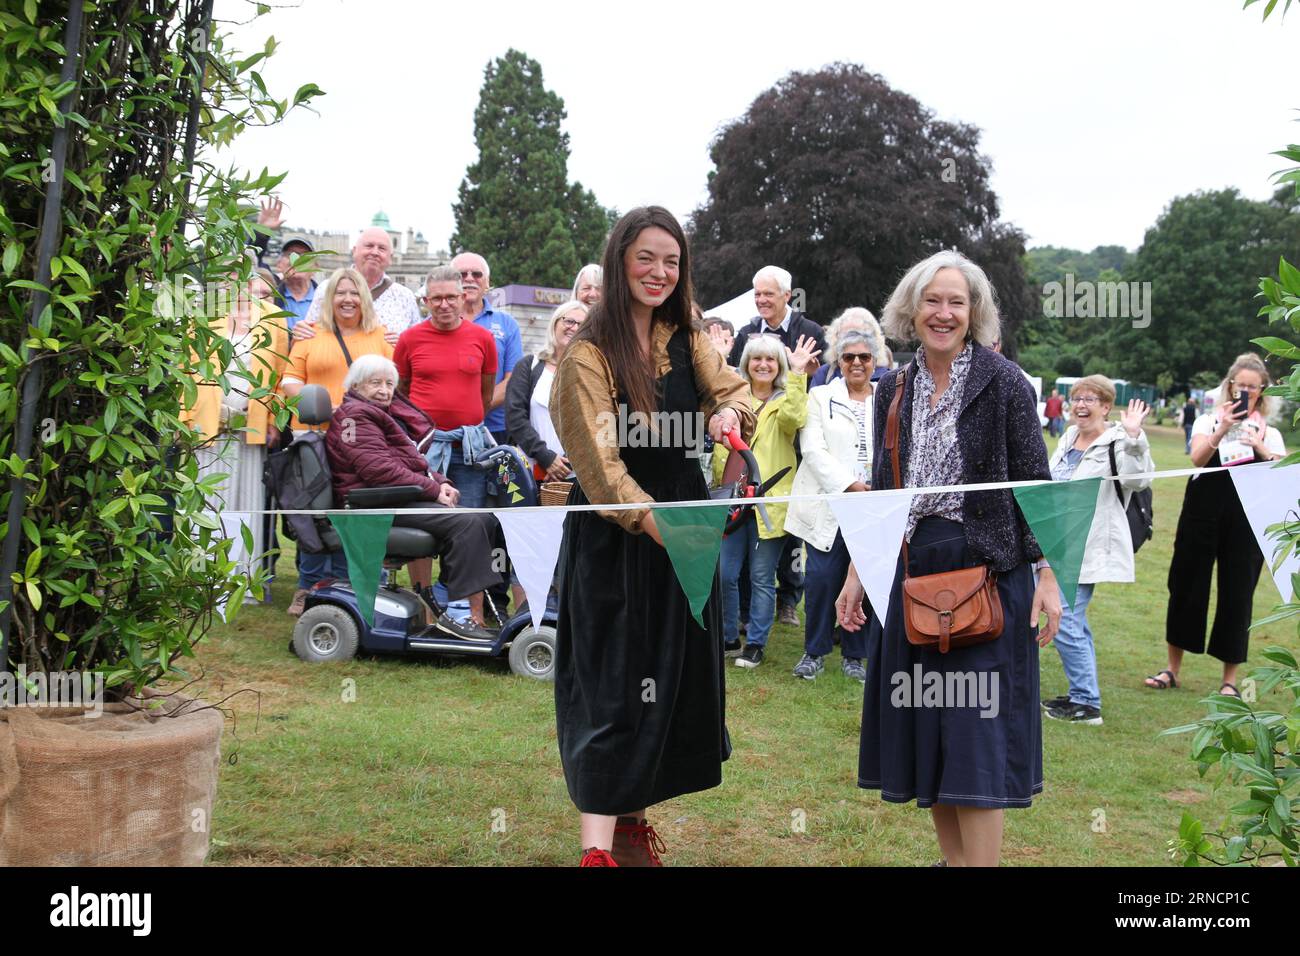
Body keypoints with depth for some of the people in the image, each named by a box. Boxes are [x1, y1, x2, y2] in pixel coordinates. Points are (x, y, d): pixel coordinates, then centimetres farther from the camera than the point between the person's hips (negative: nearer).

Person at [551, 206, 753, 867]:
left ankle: (630, 814, 27)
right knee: (614, 683, -8)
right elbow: (599, 461, -19)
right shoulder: (589, 353, -14)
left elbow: (731, 389, 4)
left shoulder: (686, 340, 7)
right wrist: (657, 525, -29)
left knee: (675, 676, 12)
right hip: (614, 538, -6)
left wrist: (728, 412, -21)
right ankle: (598, 844, -6)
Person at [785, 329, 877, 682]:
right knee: (823, 578, -5)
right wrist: (848, 484, -14)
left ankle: (853, 655, 17)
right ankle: (815, 652, 12)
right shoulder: (820, 397, 7)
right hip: (829, 505, -2)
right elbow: (813, 450, -4)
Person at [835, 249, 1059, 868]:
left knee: (975, 733, -4)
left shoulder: (1003, 382, -5)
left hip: (986, 570, -5)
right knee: (924, 729, 10)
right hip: (911, 572, 5)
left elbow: (1036, 484, -6)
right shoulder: (893, 390, 9)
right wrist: (856, 574, 13)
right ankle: (953, 859, 24)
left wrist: (1048, 575, -11)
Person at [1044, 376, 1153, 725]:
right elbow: (1050, 484, 25)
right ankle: (1081, 695, 24)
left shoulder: (1116, 443, -13)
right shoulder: (1068, 438, 12)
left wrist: (1133, 437, -40)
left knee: (1065, 622, -11)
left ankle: (1087, 703, -2)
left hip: (1088, 549, -9)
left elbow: (1137, 479, -31)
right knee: (1075, 623, 14)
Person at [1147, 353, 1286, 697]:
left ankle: (1229, 679, 15)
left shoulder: (1269, 433, 10)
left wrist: (1262, 450, -19)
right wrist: (1222, 431, -27)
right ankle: (1172, 669, 19)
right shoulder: (1208, 421, 7)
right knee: (1186, 587, 5)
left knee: (1237, 595, 3)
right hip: (1203, 514, 0)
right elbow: (1197, 458, -12)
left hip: (1246, 521, 0)